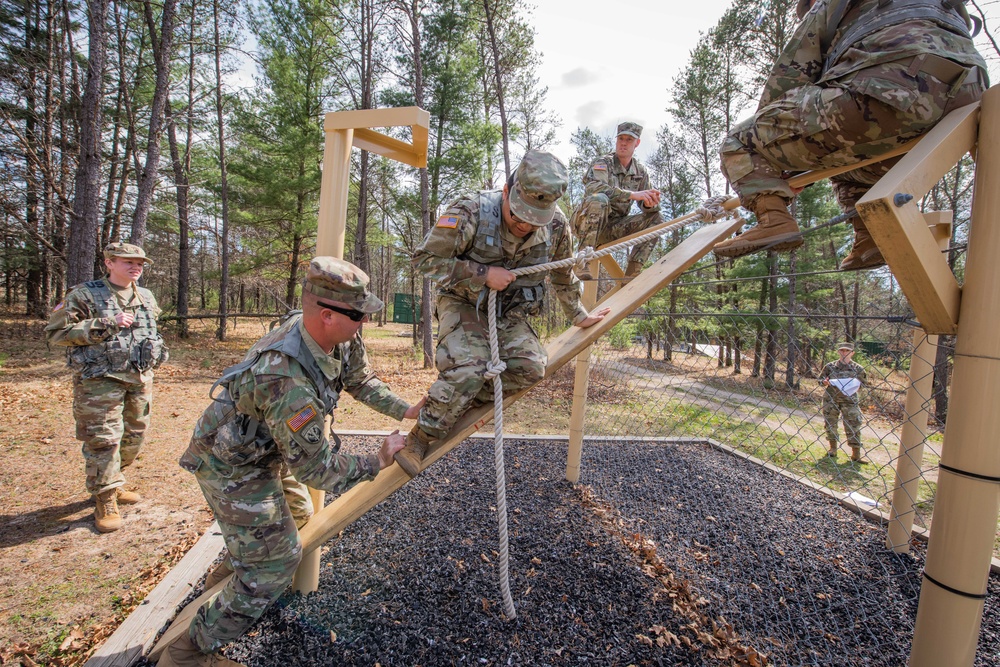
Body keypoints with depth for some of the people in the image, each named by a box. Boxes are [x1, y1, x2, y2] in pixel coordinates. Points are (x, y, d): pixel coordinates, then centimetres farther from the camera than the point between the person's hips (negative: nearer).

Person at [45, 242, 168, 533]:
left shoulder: (147, 298, 12)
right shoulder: (84, 295, -6)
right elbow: (55, 331, -11)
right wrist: (105, 324, -19)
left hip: (140, 379, 6)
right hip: (100, 381, -6)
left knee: (135, 438, 14)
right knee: (103, 441, -4)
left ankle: (112, 484, 35)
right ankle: (105, 502, 9)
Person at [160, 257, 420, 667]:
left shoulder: (341, 338, -18)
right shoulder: (287, 380, -41)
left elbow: (360, 380, 2)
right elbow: (315, 467, -31)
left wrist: (406, 410, -9)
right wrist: (377, 462, -19)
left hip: (267, 448, 9)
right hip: (233, 464, -9)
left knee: (297, 514, 27)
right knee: (276, 561, -4)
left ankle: (227, 575, 54)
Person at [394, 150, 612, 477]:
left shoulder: (556, 227, -11)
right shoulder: (471, 212, -24)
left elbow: (563, 277, 8)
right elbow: (425, 258, -20)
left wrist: (578, 316, 21)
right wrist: (483, 274, -26)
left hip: (510, 313, 4)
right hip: (464, 303, -4)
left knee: (531, 366, -22)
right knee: (469, 367, -29)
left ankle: (452, 400, -4)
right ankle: (418, 438, -9)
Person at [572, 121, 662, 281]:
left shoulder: (640, 171, 8)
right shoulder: (604, 163, -9)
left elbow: (645, 204, 5)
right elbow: (592, 187, -30)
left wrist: (650, 203, -22)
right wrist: (632, 194, -37)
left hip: (613, 228, 6)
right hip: (586, 222, -5)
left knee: (654, 218, -9)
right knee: (599, 199, -35)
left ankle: (632, 273, -13)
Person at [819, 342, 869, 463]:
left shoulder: (857, 368, 2)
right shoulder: (830, 366, 3)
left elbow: (864, 381, 10)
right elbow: (821, 378, 11)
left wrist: (857, 385, -11)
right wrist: (825, 382, -11)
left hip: (849, 400, -1)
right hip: (831, 399, 1)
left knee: (853, 427, -2)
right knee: (830, 424, 8)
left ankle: (856, 454, 7)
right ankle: (833, 449, 24)